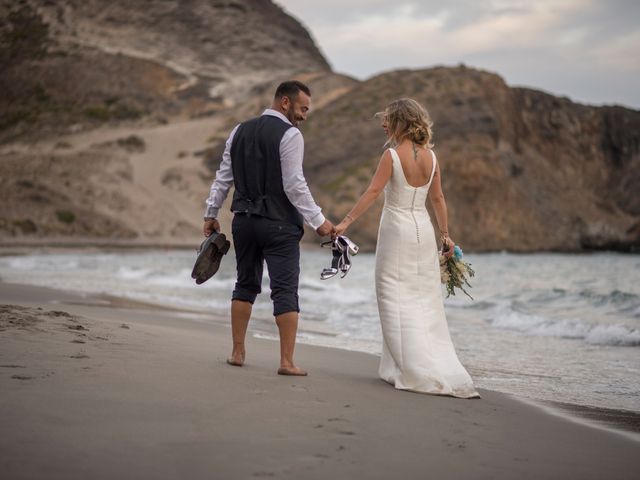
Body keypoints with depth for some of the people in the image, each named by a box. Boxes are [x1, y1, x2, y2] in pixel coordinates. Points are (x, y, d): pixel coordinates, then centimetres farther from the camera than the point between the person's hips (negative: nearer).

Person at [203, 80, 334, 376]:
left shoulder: (240, 131, 10)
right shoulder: (290, 135, -10)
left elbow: (223, 178, 13)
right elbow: (294, 185, -15)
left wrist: (211, 214, 21)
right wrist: (318, 221, -9)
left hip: (244, 220, 6)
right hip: (278, 224, -6)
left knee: (245, 285, 17)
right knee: (285, 290, -3)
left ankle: (237, 352, 19)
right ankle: (286, 361, -3)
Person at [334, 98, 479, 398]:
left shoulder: (392, 155, -11)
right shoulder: (430, 156, 5)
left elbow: (372, 192, -17)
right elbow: (438, 198, 10)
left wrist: (346, 222, -16)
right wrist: (445, 235, 17)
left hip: (397, 230, -6)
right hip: (423, 230, 6)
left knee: (396, 300, 1)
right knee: (427, 301, 12)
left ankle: (413, 371, 0)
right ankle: (443, 369, 15)